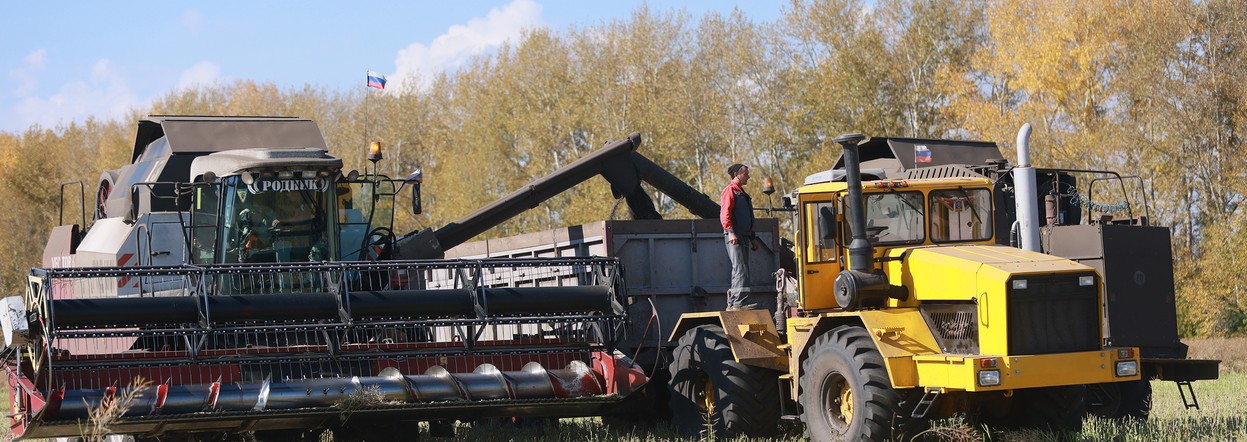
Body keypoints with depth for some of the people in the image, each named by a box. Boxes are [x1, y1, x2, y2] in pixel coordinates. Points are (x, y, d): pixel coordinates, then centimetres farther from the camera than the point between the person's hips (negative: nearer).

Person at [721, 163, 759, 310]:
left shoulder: (742, 193, 25)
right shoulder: (730, 190, -4)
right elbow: (725, 214, -15)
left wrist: (753, 238, 27)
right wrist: (730, 232, -26)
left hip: (744, 237, 10)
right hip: (734, 237, -10)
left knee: (740, 271, 10)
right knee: (741, 270, -16)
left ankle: (733, 303, 13)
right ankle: (739, 302, -20)